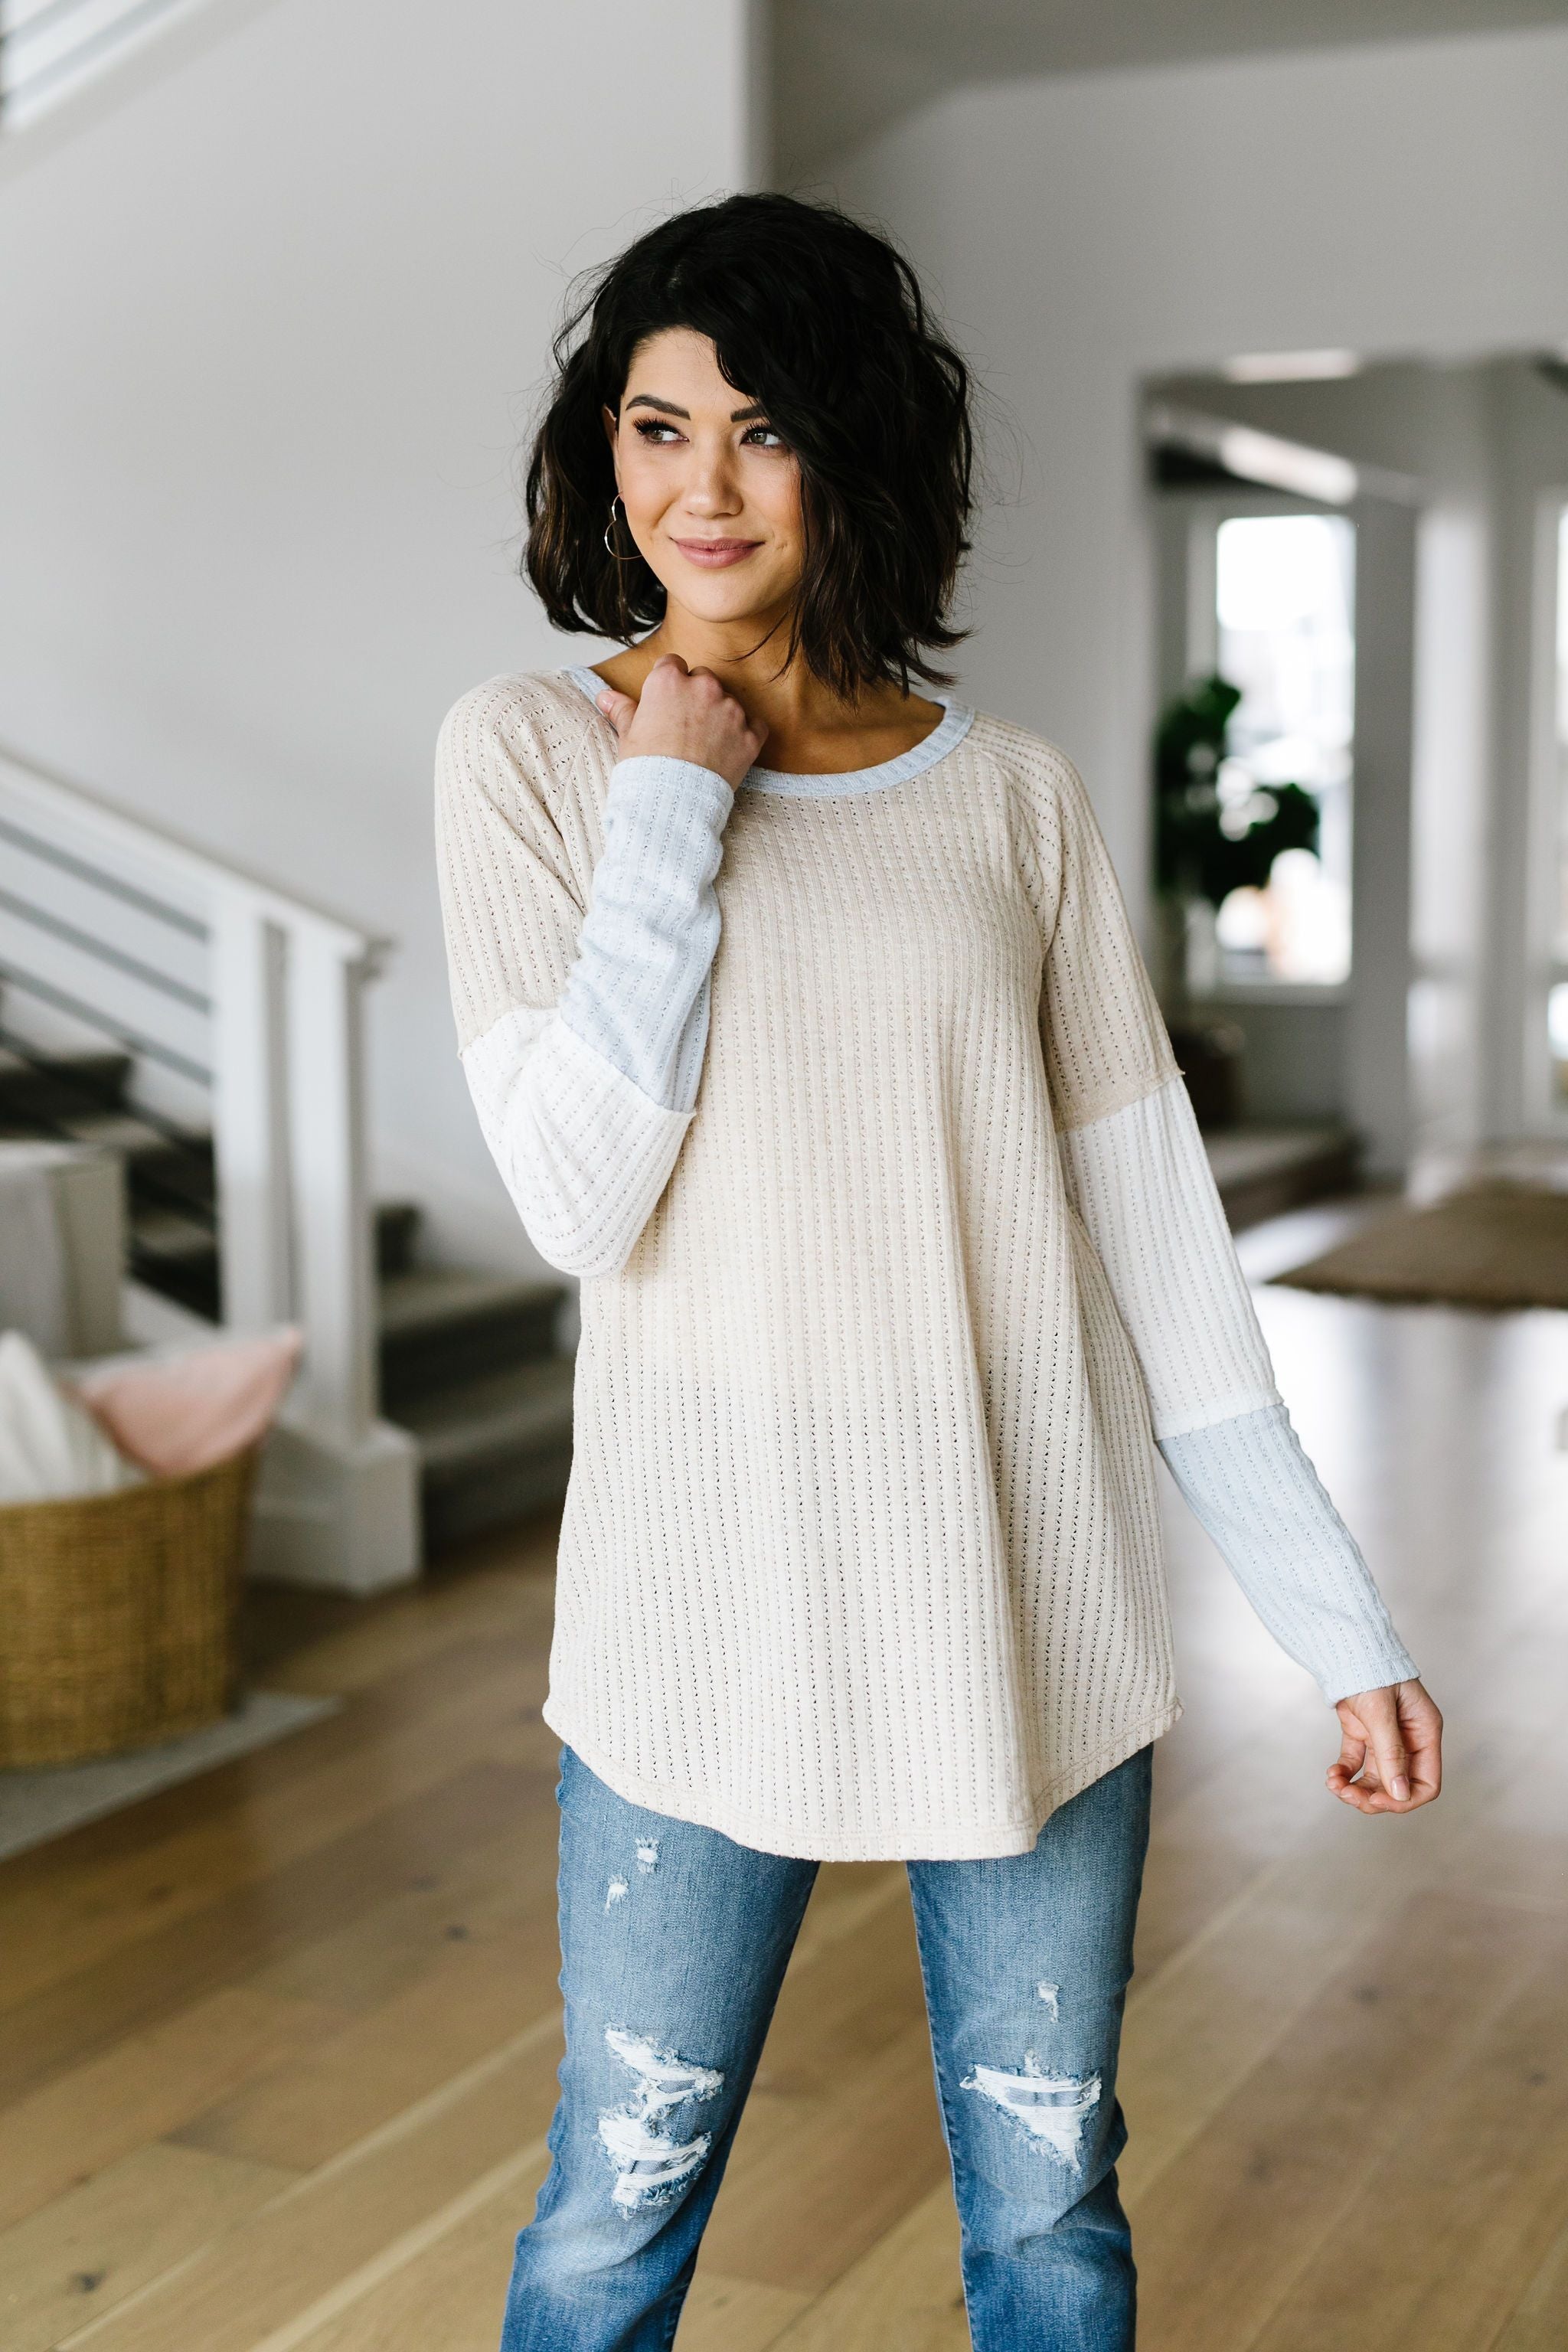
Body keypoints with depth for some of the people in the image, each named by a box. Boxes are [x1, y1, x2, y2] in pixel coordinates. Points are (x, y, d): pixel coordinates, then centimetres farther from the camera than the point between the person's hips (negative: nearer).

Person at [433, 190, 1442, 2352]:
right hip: (706, 1605, -1)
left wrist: (1341, 1618, 1)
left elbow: (1155, 1227, 3)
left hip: (1031, 1603, 2)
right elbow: (580, 1198, -11)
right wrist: (673, 805, -12)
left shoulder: (1013, 795, 2)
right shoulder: (534, 750, -2)